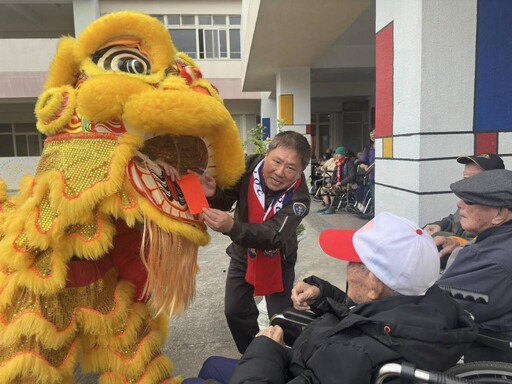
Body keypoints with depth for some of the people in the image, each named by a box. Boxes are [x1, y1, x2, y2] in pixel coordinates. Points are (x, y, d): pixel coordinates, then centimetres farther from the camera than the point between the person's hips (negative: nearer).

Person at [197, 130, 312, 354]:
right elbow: (224, 201, -17)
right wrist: (212, 194, -42)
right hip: (242, 253, 3)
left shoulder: (299, 198, -32)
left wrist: (232, 227, -58)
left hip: (277, 259, -3)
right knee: (234, 311, 10)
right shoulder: (249, 166, -24)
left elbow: (273, 236, -42)